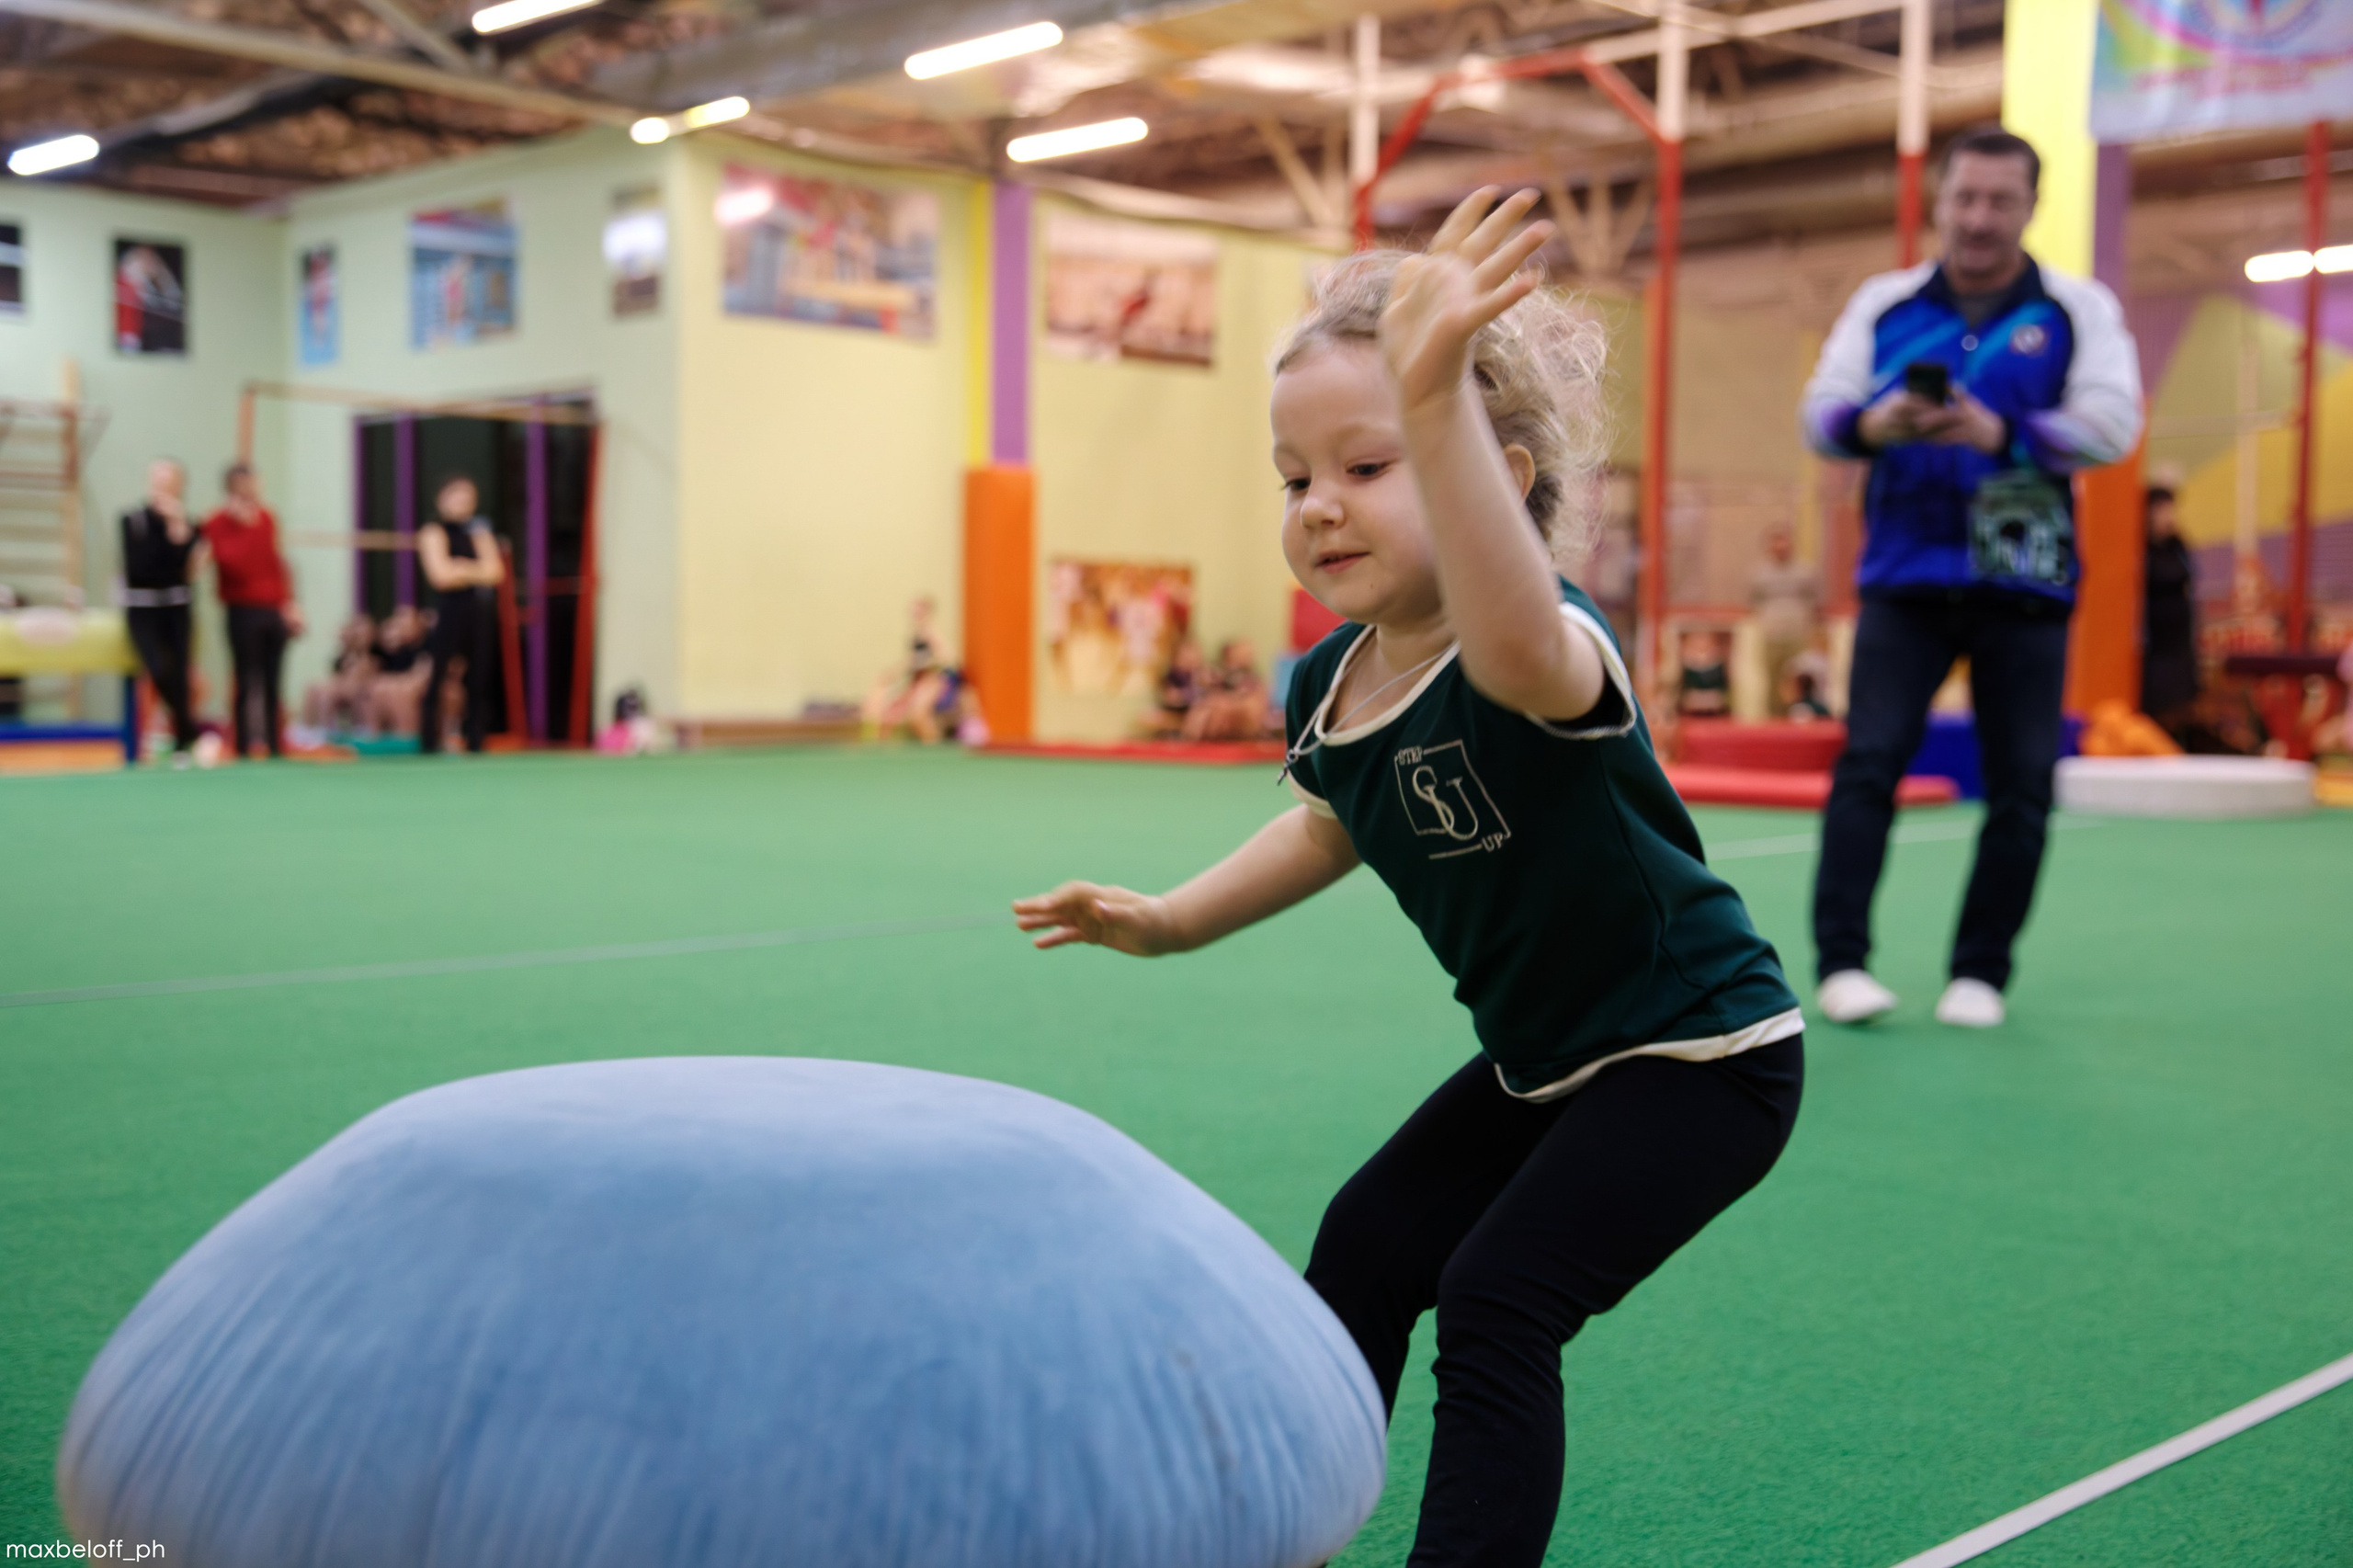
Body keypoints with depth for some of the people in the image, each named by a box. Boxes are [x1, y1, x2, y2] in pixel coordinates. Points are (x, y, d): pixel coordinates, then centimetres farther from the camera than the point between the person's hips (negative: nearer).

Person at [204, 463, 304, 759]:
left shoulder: (266, 518, 13)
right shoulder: (217, 524, -5)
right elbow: (231, 562, -19)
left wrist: (290, 603, 12)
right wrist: (243, 526, -19)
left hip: (274, 610, 5)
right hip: (243, 611, -5)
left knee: (272, 684, 8)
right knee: (247, 684, -5)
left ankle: (275, 746, 14)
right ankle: (243, 748, 1)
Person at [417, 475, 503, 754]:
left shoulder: (479, 531, 18)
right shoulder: (434, 533, 0)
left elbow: (496, 572, 7)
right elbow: (441, 575, -12)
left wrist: (463, 569, -6)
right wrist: (477, 572, -1)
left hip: (482, 615, 6)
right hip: (450, 613, -6)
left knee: (479, 683, 5)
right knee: (436, 681, -7)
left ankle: (475, 744, 9)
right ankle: (429, 746, -5)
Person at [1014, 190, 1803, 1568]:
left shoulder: (1548, 657, -32)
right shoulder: (1327, 688, -7)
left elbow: (1521, 651, -60)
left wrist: (1433, 402, -73)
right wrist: (1171, 921, 11)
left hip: (1700, 1053, -9)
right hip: (1544, 1059, 9)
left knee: (1497, 1297, -17)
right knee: (1365, 1246, 13)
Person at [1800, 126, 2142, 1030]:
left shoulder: (2078, 310, 3)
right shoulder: (1884, 303, 9)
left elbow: (2112, 421, -9)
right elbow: (1821, 410, 3)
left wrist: (2004, 434, -26)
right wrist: (1869, 422, -21)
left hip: (2025, 586, 0)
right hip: (1904, 575, 0)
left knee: (2022, 787, 1)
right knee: (1868, 762, -9)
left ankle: (1981, 973, 12)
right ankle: (1840, 961, -5)